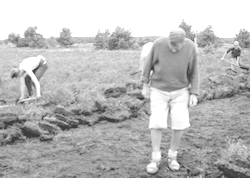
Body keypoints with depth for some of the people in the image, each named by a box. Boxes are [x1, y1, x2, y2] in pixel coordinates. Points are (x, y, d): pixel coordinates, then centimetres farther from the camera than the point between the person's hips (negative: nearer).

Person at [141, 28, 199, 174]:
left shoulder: (191, 47, -14)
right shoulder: (159, 44, -17)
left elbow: (194, 72, -5)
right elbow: (149, 64, -3)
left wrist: (194, 94, -9)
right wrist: (145, 85, 1)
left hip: (180, 92, 1)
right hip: (159, 90, -1)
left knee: (180, 124, -6)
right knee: (157, 123, -10)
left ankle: (172, 156, 14)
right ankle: (156, 158, 4)